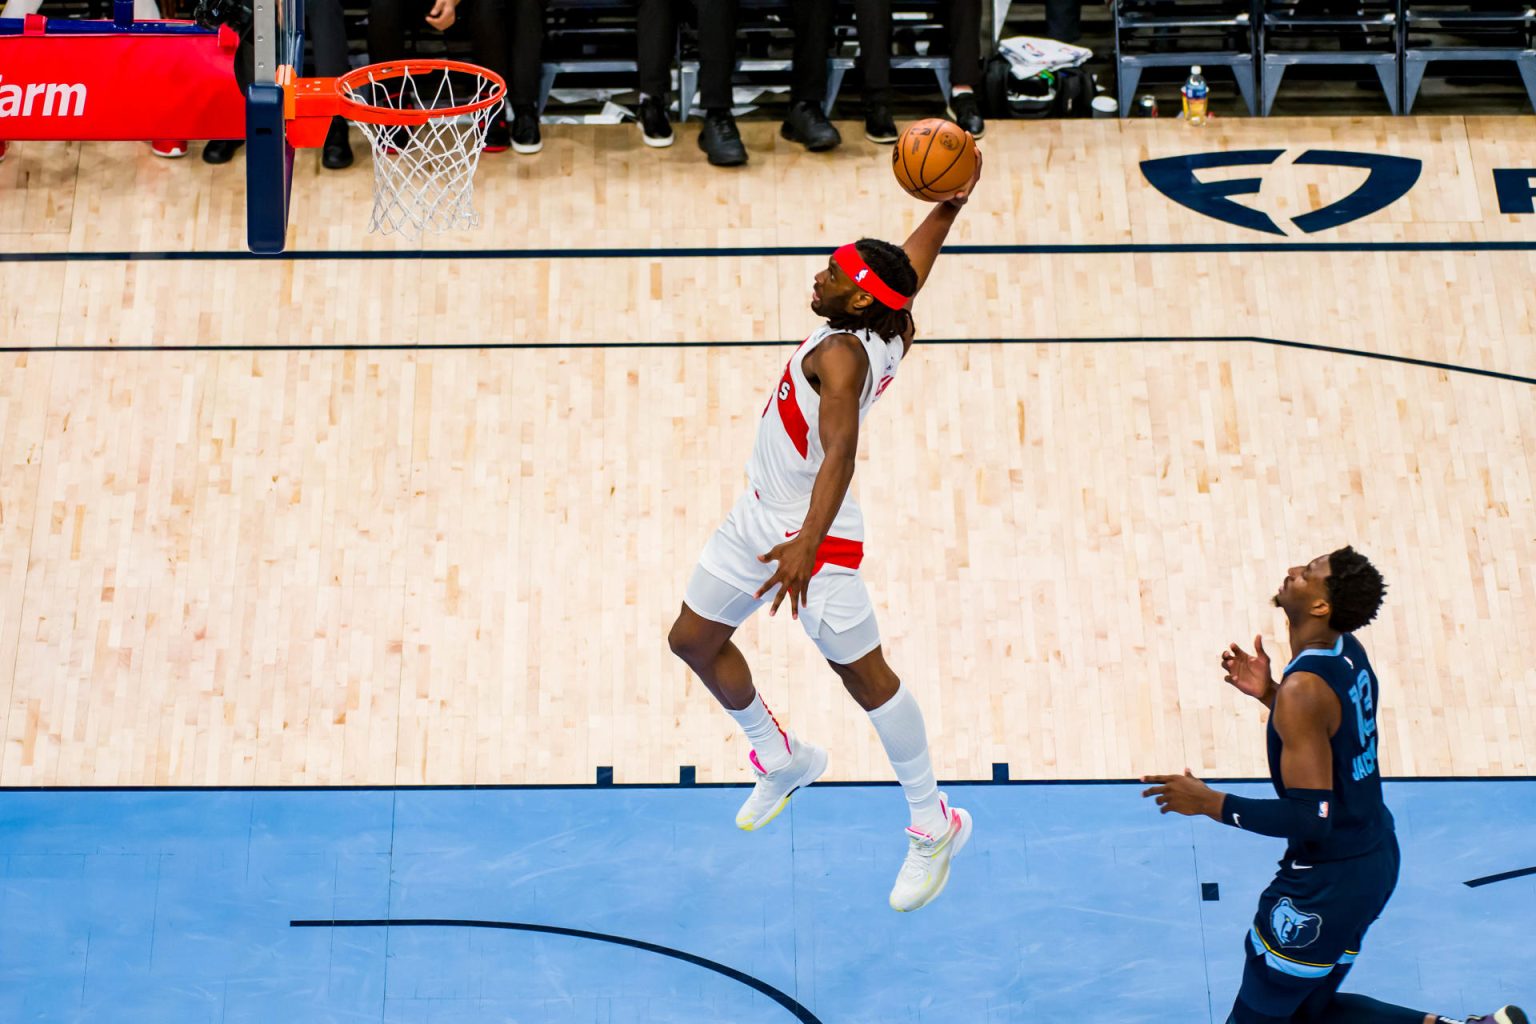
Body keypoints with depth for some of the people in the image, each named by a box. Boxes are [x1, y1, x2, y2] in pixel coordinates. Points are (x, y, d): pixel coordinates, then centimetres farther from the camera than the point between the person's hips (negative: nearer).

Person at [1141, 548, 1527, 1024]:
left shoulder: (1304, 689, -27)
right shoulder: (1348, 650, 0)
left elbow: (1310, 818, -29)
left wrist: (1208, 803, -23)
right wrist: (1268, 693, 7)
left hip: (1330, 880, -9)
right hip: (1372, 858, 9)